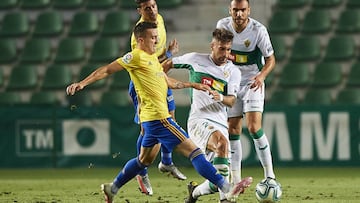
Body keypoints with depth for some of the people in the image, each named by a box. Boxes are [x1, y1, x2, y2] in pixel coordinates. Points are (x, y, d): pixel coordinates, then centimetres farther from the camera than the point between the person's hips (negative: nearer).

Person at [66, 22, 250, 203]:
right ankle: (226, 188, -15)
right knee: (193, 151, -12)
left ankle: (112, 188, 31)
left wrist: (192, 85, 26)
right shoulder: (136, 56, -10)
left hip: (154, 118, 10)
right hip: (157, 118, -10)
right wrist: (82, 83, -14)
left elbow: (168, 82, 29)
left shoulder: (153, 58, 18)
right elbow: (107, 70, -9)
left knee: (145, 160, 22)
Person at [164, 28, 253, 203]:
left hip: (220, 124, 4)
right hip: (199, 121, -4)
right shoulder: (196, 60, 6)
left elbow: (231, 101, -3)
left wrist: (221, 98, -22)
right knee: (222, 141, -37)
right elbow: (167, 65, 19)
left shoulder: (233, 72, 10)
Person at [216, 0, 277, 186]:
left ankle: (269, 174, -9)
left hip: (253, 83, -4)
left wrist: (261, 75, -28)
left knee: (254, 127, -18)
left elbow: (270, 59, -12)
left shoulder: (258, 30, -17)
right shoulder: (222, 25, -6)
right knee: (233, 130, 3)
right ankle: (235, 180, 9)